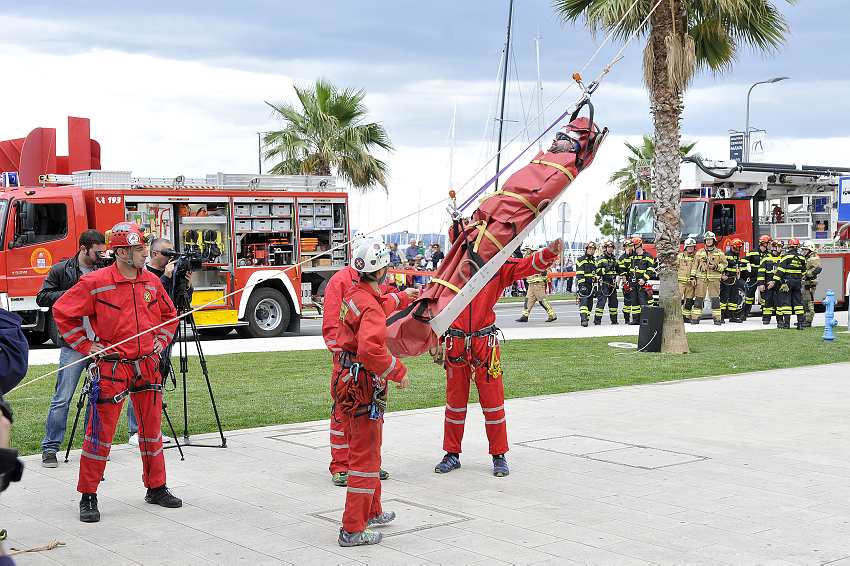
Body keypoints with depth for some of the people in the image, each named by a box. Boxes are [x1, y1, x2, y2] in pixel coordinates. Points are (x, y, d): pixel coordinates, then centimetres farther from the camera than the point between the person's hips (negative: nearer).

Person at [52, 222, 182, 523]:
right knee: (101, 431, -3)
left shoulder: (152, 281, 6)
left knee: (152, 428, 13)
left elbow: (169, 314, 23)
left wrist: (161, 341, 10)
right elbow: (62, 312, -6)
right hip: (112, 366, -5)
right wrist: (87, 346, -7)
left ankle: (156, 488, 27)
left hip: (148, 366, 6)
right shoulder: (95, 283, -11)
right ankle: (88, 496, 7)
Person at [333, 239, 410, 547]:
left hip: (350, 380, 10)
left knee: (367, 450, 24)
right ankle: (352, 530, 1)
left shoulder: (353, 295, 8)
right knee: (365, 458, -3)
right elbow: (370, 349, -36)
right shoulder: (371, 307, -23)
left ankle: (371, 511, 39)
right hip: (365, 386, -10)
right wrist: (397, 371, -22)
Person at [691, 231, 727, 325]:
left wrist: (716, 267, -11)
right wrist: (693, 277, 4)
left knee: (715, 298, -3)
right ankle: (695, 317, 1)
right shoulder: (699, 253, 12)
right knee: (698, 298, -1)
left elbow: (724, 264, 7)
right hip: (701, 278, 1)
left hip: (714, 279, -1)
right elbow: (695, 265, 11)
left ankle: (717, 318, 0)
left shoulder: (719, 253, 8)